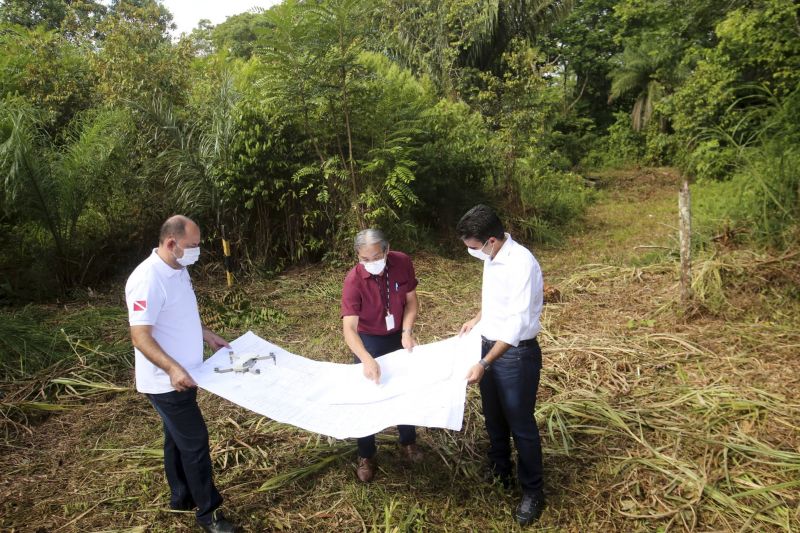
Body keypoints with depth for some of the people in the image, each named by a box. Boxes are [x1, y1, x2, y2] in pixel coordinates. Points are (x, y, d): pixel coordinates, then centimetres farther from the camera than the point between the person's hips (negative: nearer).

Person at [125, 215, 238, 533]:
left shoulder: (178, 270, 5)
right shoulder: (147, 280, -25)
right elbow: (140, 337, -27)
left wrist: (207, 335, 17)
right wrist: (172, 368, -36)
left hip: (182, 376, 9)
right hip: (166, 382, -9)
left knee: (178, 438, 21)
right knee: (195, 441, -1)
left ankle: (181, 498, 38)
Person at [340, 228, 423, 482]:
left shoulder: (403, 263, -21)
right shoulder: (353, 280, -30)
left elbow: (411, 301, -8)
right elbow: (349, 328, -35)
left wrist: (407, 332, -23)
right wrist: (367, 359, -49)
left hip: (399, 336, 3)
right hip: (369, 341, -3)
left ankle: (408, 442, 39)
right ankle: (366, 456, 23)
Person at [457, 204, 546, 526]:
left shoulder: (521, 263, -28)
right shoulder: (491, 258, -1)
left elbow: (517, 324, -30)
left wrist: (484, 364, -32)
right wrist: (477, 319, 16)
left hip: (517, 354, -8)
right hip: (490, 346, 8)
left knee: (521, 425, 8)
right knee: (493, 418, 23)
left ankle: (532, 491, 28)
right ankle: (499, 472, 45)